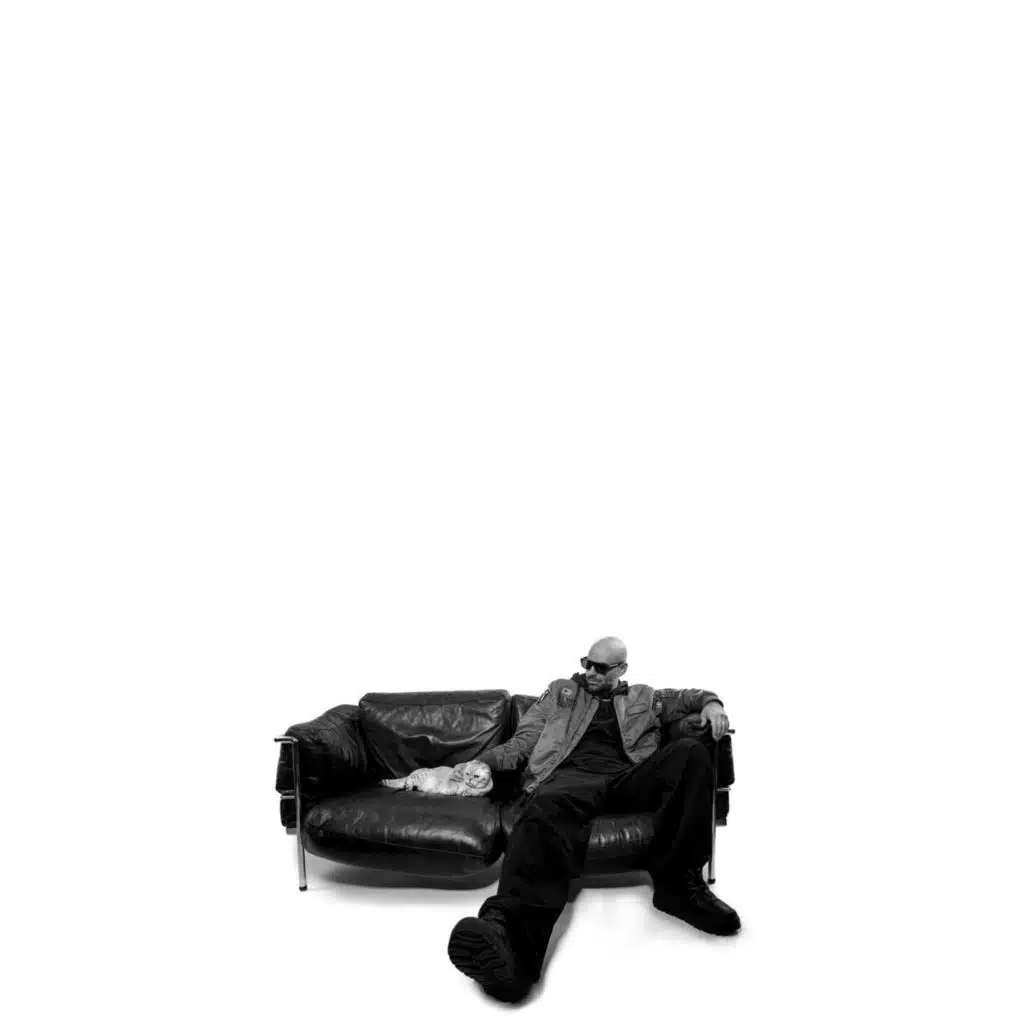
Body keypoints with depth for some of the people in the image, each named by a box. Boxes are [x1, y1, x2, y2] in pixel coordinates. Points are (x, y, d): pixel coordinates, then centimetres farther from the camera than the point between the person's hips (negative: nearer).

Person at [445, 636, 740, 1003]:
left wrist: (709, 701, 5)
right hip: (572, 774, -2)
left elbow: (688, 697, 31)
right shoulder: (561, 691, 29)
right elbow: (524, 740, 24)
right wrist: (484, 760, 6)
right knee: (548, 808, -41)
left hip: (629, 777, 2)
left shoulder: (643, 697, 32)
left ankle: (677, 881, -25)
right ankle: (511, 929, -66)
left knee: (689, 752, -27)